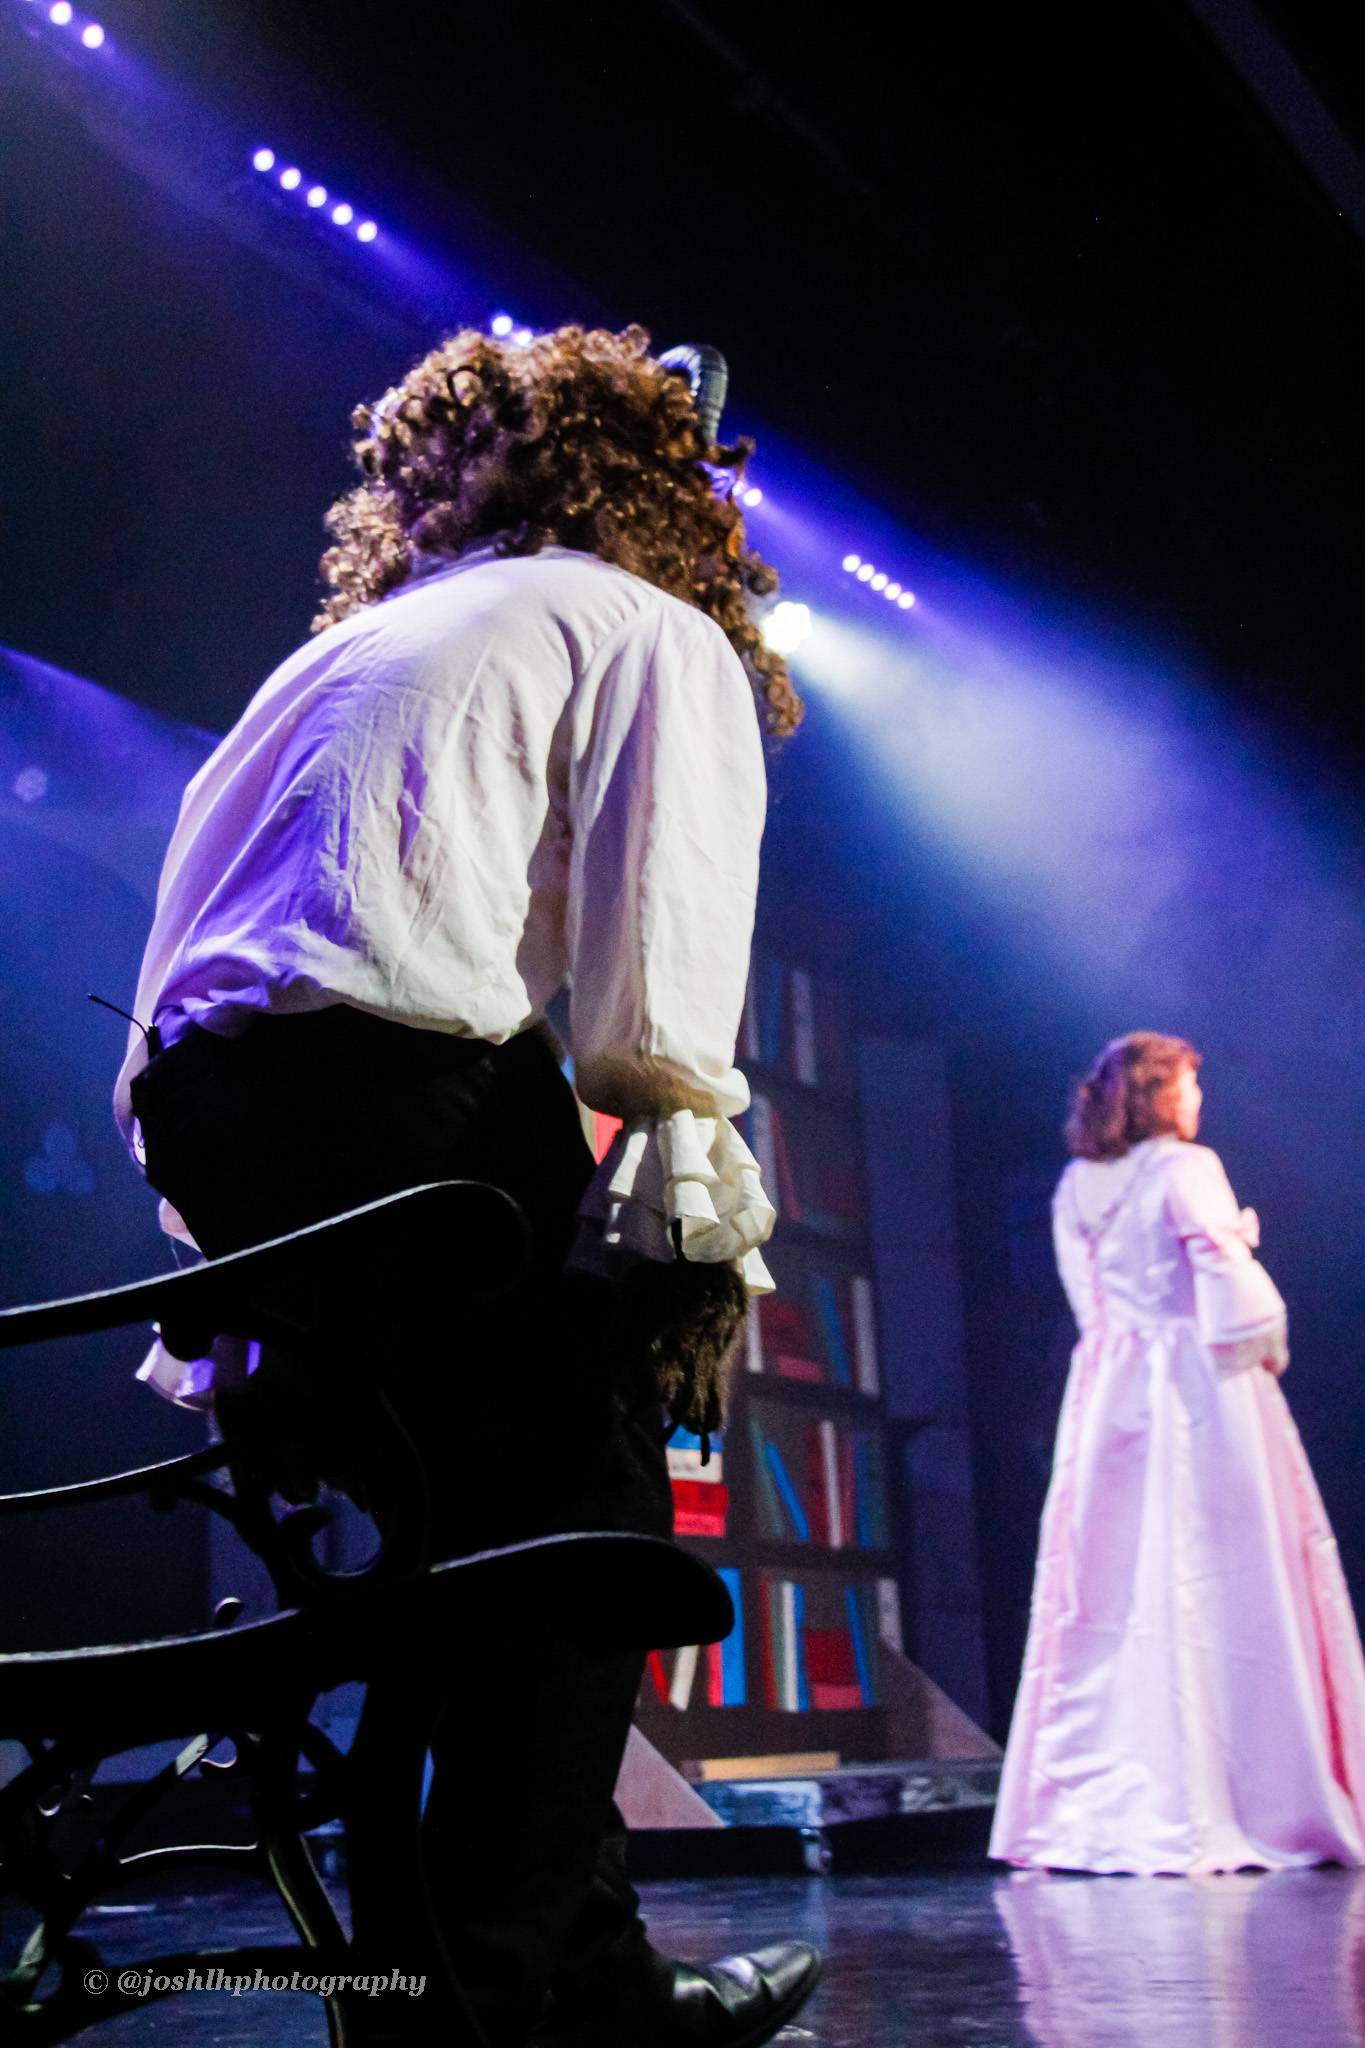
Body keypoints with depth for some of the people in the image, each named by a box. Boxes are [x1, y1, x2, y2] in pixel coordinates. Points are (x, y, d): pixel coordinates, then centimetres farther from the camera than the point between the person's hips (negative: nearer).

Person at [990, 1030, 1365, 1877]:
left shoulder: (1077, 1189, 11)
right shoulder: (1187, 1169, -7)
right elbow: (1229, 1280, -15)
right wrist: (1267, 1346, 2)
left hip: (1111, 1397, 6)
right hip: (1199, 1391, -6)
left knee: (1110, 1594, 7)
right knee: (1213, 1592, -1)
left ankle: (1089, 1814, 9)